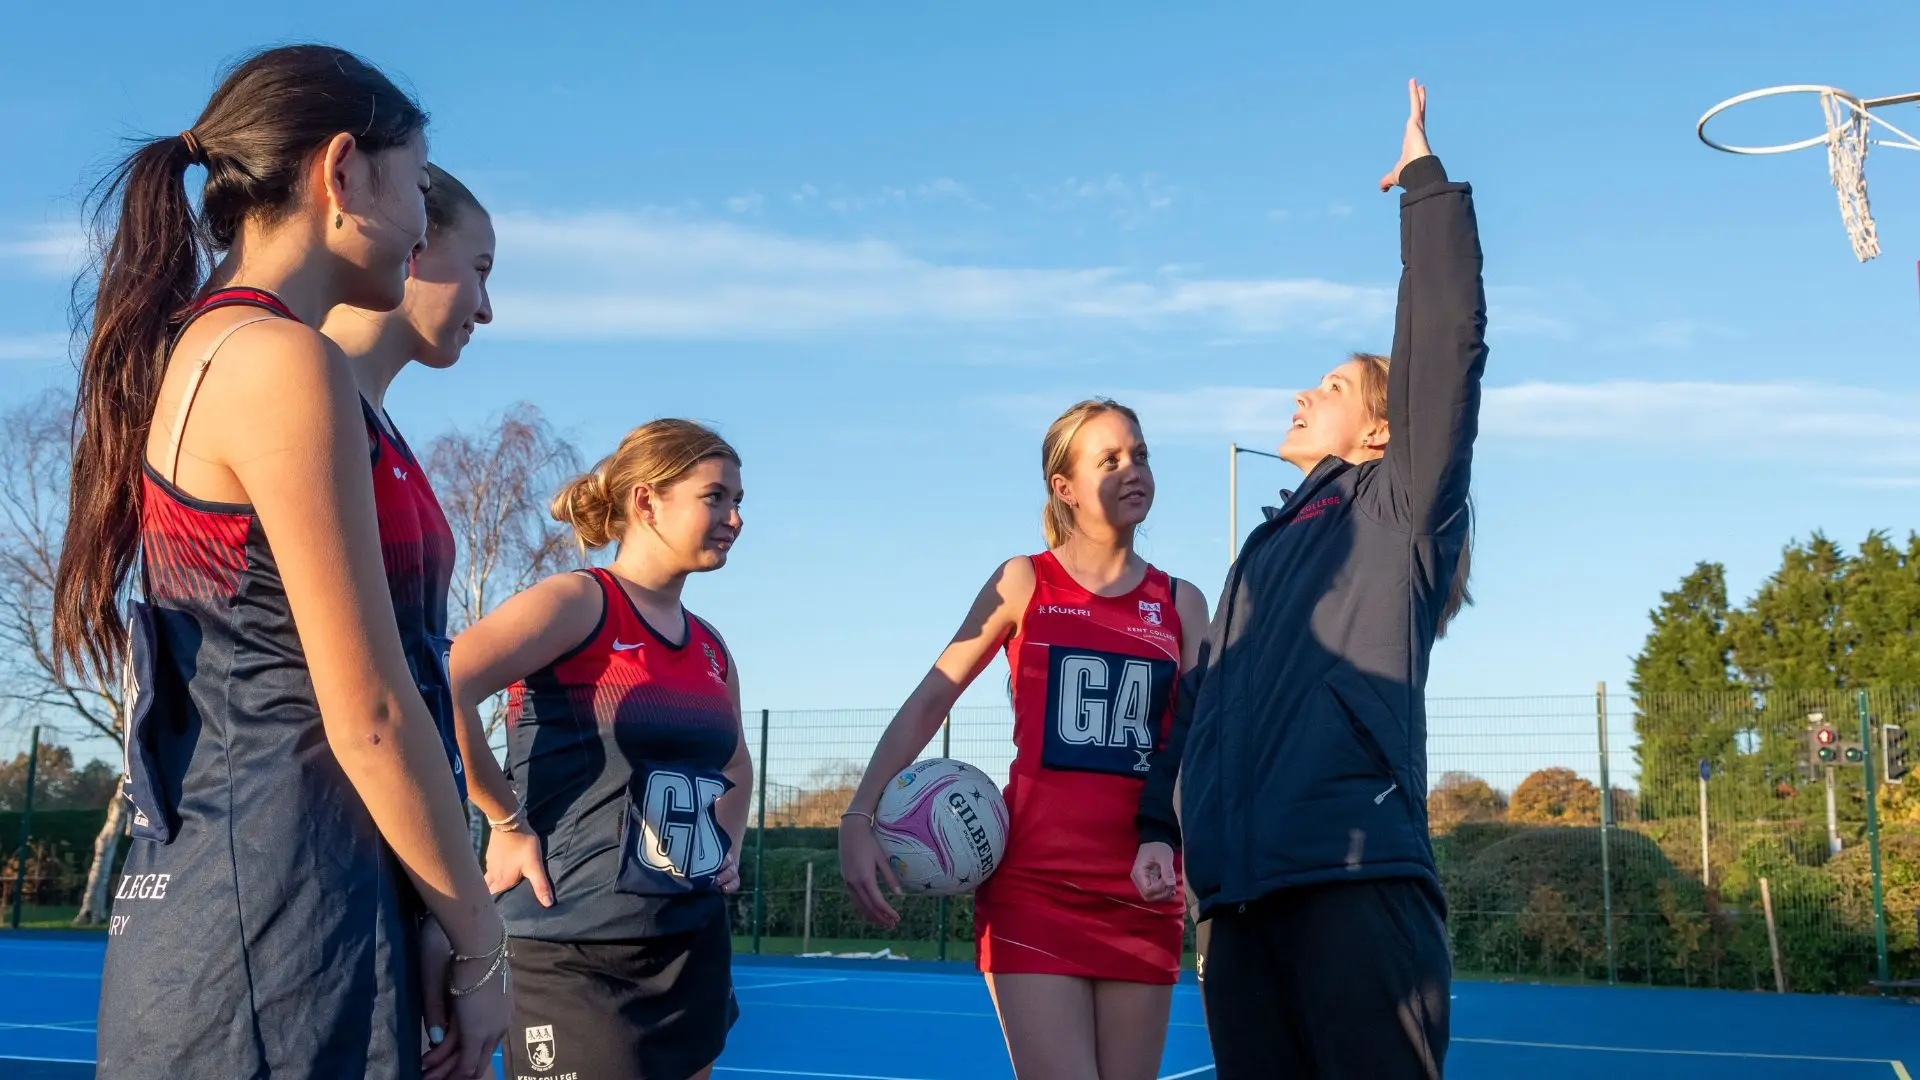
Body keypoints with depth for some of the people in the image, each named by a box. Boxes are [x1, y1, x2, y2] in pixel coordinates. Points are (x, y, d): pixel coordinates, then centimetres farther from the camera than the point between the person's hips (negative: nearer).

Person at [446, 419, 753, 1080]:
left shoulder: (711, 649, 12)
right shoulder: (579, 602, -10)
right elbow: (438, 690, -24)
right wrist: (507, 822, -18)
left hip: (696, 951, 8)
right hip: (578, 957, -7)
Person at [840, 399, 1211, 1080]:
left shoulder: (1181, 604, 9)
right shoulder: (1025, 583, 3)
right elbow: (930, 700, 2)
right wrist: (860, 818, -7)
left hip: (1141, 891, 3)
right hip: (1032, 884, -3)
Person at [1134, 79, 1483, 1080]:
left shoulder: (1398, 508, 6)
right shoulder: (1261, 552, 27)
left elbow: (1445, 344, -5)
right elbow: (1200, 700, 25)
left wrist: (1424, 179, -1)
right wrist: (1161, 823, 15)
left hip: (1355, 880, -7)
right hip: (1240, 893, 7)